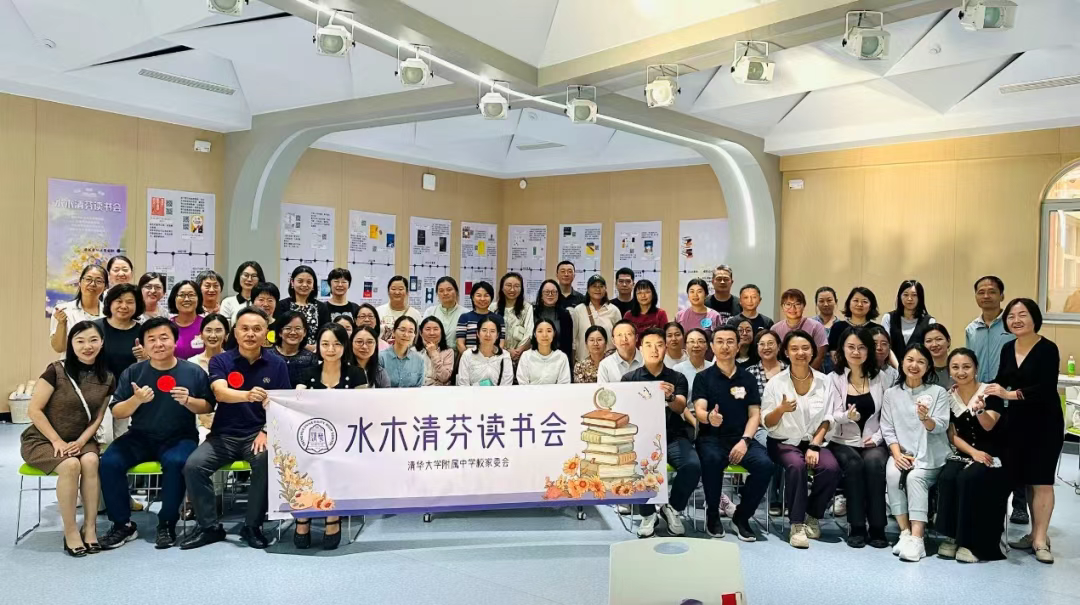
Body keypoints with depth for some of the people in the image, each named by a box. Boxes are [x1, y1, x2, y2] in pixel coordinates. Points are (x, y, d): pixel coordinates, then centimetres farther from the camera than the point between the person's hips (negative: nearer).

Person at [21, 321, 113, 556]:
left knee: (91, 461, -31)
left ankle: (90, 526, -20)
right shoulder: (56, 371, -13)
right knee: (70, 465, -33)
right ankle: (70, 532, -20)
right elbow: (34, 410, -12)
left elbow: (98, 418, 4)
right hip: (42, 440, -3)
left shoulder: (107, 379, -1)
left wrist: (81, 441, -13)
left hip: (80, 441, 3)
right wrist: (57, 441, -16)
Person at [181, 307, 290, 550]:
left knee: (269, 463, -32)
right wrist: (247, 395, -41)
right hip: (224, 434, 2)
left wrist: (267, 431, -16)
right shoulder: (220, 361, 1)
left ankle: (253, 526, -11)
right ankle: (209, 527, -2)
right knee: (193, 465, -22)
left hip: (258, 433, -1)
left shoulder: (277, 364, 2)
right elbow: (220, 393, -19)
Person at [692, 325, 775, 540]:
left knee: (765, 464, -27)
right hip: (711, 438, -2)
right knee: (711, 460, -36)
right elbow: (699, 410, -9)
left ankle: (741, 516, -4)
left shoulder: (748, 378, 12)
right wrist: (709, 417, -34)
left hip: (741, 438, 3)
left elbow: (754, 414, 7)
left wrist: (745, 440, -11)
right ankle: (713, 513, -10)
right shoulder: (703, 377, 5)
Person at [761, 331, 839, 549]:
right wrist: (781, 409, -24)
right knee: (796, 466, -34)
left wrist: (815, 445, -10)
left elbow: (827, 419, 4)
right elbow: (767, 423, -3)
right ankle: (797, 524, -21)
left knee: (832, 468, -27)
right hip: (784, 442, -2)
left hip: (814, 441, 2)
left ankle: (812, 515, -2)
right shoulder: (775, 382, -3)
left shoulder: (824, 381, 3)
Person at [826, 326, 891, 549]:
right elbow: (831, 416, -5)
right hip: (843, 442, -1)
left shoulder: (880, 377, 8)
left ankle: (877, 528, -21)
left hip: (873, 442, 1)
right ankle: (857, 527, -19)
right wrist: (847, 416, -27)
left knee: (874, 463, -31)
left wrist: (877, 437, -9)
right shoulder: (834, 378, 3)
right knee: (854, 464, -31)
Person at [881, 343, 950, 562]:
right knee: (892, 473, -28)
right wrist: (897, 454, -13)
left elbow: (941, 427, -9)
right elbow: (887, 429, 4)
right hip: (902, 454, 2)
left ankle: (917, 539, -32)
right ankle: (905, 533, -22)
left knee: (915, 477, -30)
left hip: (930, 456, -2)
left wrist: (926, 419, -32)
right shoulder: (891, 393, 9)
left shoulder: (938, 392, 3)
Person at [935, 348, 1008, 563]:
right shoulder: (948, 398, 5)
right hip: (964, 454, 4)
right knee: (946, 478, -26)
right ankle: (952, 536, -15)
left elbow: (989, 426, -21)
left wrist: (980, 410, -43)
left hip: (992, 455, -3)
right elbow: (953, 436, 4)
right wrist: (973, 452, -12)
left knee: (968, 478, -31)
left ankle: (972, 541, -19)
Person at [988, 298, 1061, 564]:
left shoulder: (1047, 349, -13)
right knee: (1024, 478, 7)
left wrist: (1010, 394, -31)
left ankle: (1040, 539, 2)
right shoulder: (1007, 349, 5)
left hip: (1045, 423, -5)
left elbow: (1046, 388, -23)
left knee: (1041, 480, -4)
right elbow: (1001, 381, 16)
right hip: (1016, 422, 5)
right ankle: (1036, 532, 18)